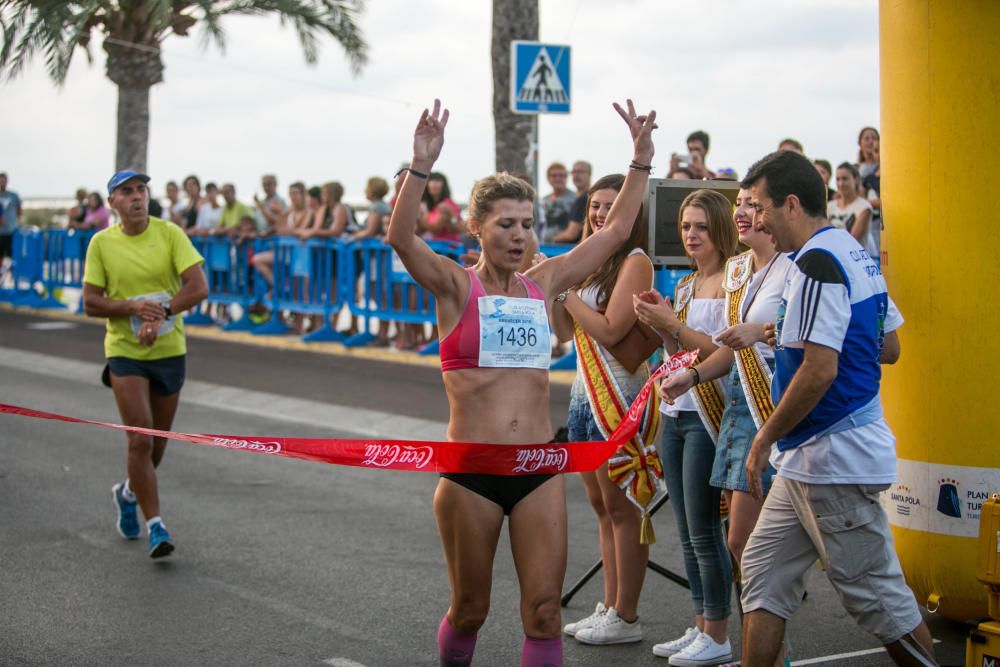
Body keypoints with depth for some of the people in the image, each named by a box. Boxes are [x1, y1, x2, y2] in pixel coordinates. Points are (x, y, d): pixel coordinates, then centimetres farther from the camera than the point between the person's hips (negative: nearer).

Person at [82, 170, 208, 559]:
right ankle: (155, 526, -5)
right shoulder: (101, 242, -3)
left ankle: (128, 492, 42)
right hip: (124, 352, -1)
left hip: (169, 351, 2)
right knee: (140, 440, -13)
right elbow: (91, 303, -4)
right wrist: (135, 308, -20)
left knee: (158, 442, 12)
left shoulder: (170, 234, -5)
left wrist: (159, 313, -25)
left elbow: (198, 287, -14)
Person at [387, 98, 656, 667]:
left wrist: (642, 158, 3)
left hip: (540, 470, 3)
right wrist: (421, 168, -34)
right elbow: (401, 237, -20)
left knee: (544, 610, -1)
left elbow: (617, 230, 10)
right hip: (471, 471, -3)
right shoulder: (456, 286, -2)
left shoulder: (544, 283, 9)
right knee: (471, 609, 12)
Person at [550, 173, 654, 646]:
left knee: (622, 509, -2)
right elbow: (565, 332, 14)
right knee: (602, 507, 12)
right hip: (585, 393, 9)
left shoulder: (635, 262, -10)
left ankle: (626, 618, 4)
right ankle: (608, 608, 19)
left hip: (619, 395, -9)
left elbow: (609, 331, -19)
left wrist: (566, 289, -11)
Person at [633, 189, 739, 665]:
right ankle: (700, 626, 20)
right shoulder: (684, 286, 15)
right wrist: (661, 326, 3)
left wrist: (673, 325, -18)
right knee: (687, 532, 12)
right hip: (676, 412, 8)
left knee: (704, 530, -5)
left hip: (708, 415, -8)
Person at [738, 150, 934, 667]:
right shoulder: (857, 255, 13)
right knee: (763, 572, 12)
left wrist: (765, 439, -15)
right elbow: (889, 347, 20)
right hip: (808, 460, 10)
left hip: (834, 457, -10)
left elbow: (819, 370, -25)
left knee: (874, 593, 0)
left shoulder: (816, 263, -18)